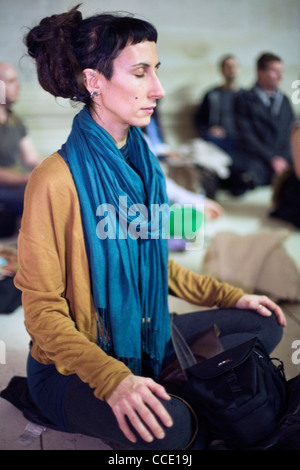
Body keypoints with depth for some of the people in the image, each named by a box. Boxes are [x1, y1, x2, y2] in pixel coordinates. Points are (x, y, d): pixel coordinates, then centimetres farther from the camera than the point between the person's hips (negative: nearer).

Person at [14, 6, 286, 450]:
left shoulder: (141, 163, 3)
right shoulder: (56, 180, -22)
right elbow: (42, 310, -20)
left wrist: (230, 296, 10)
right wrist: (111, 378, -34)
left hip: (146, 336, 8)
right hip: (75, 364, -7)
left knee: (264, 325, 9)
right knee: (169, 426, -34)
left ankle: (163, 386, -3)